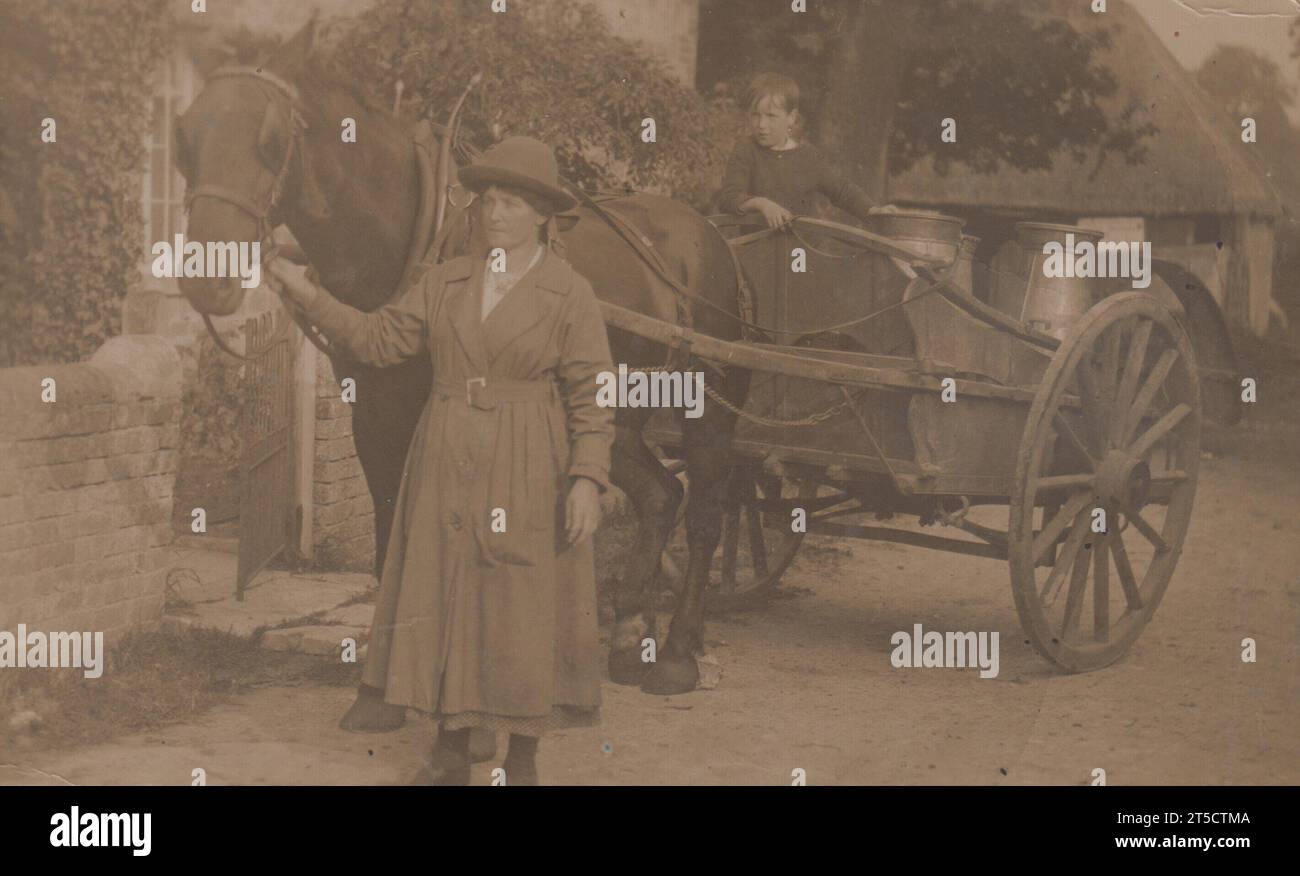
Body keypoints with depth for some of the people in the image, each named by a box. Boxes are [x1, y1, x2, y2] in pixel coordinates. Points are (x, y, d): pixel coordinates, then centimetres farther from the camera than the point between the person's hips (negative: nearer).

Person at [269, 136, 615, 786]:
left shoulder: (570, 294, -4)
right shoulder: (445, 282, 7)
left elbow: (591, 397, -7)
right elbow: (376, 339, 6)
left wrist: (587, 478, -16)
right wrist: (307, 296, -5)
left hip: (528, 475, -4)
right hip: (447, 466, 4)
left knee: (523, 608, 2)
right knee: (443, 598, 8)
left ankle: (522, 761, 16)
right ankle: (450, 753, 20)